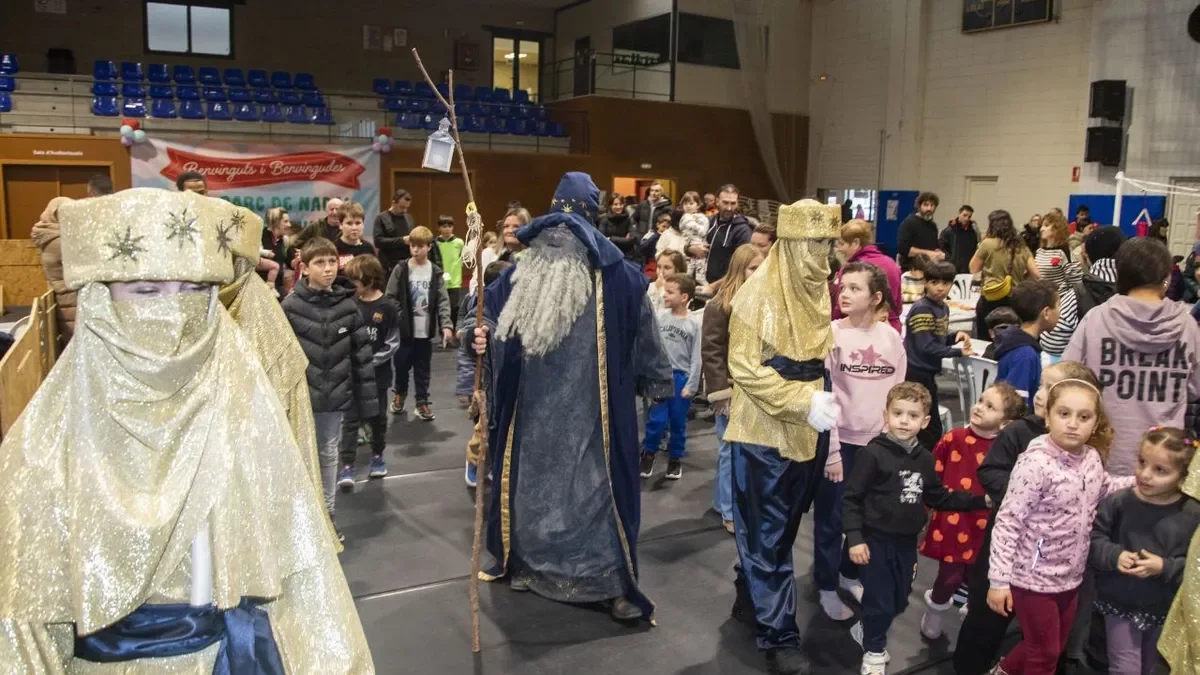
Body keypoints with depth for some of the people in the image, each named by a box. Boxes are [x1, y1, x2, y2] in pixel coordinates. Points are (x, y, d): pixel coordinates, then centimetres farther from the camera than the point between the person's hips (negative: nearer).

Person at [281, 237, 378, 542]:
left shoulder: (347, 305, -1)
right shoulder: (291, 305, -8)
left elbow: (362, 354, 1)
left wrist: (366, 399, 0)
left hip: (336, 396, 2)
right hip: (300, 395, -2)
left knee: (329, 455, 15)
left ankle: (327, 512, 29)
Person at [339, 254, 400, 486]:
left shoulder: (388, 307, -8)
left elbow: (393, 344, -8)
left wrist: (369, 360, -15)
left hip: (377, 374, -1)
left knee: (377, 417, 14)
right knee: (349, 419, 1)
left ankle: (377, 456, 32)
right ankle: (347, 466, 3)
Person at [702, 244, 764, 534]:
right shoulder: (720, 305, -9)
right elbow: (710, 351, -11)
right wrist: (721, 390, -16)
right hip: (733, 389, -5)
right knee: (732, 449, 3)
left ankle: (722, 501, 28)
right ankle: (731, 511, 16)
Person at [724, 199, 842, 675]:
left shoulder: (817, 289, 7)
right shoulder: (759, 291, -15)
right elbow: (745, 368, -19)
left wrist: (822, 403, 4)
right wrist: (804, 402, -24)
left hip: (808, 431, 7)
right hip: (766, 431, -7)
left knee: (783, 526, 18)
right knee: (769, 534, 2)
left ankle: (750, 599, 37)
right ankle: (779, 637, 11)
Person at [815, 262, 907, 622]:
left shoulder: (892, 338, 0)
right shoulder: (832, 334, -10)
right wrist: (831, 450, -13)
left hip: (878, 441, 3)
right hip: (840, 441, -3)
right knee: (831, 517, 5)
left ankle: (851, 574, 35)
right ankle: (827, 587, 22)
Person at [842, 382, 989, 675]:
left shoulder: (924, 458, 3)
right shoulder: (873, 453, -17)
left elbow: (938, 497, 13)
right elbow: (851, 498, -15)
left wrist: (980, 501, 8)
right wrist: (855, 538, -20)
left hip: (907, 542, 6)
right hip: (876, 540, -6)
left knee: (899, 602, 18)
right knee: (879, 602, 4)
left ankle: (866, 630, 45)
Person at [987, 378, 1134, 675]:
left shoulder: (1092, 458, -3)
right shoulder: (1035, 463, -26)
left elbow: (1104, 488, 23)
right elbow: (1007, 522, -23)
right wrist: (999, 580, -23)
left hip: (1070, 577, 8)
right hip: (1033, 577, -7)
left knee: (1055, 647, 25)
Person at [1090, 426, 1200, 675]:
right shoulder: (1118, 502, -14)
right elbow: (1093, 539, -8)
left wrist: (1165, 567, -24)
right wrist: (1114, 556, -25)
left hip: (1165, 607, 2)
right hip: (1120, 603, -2)